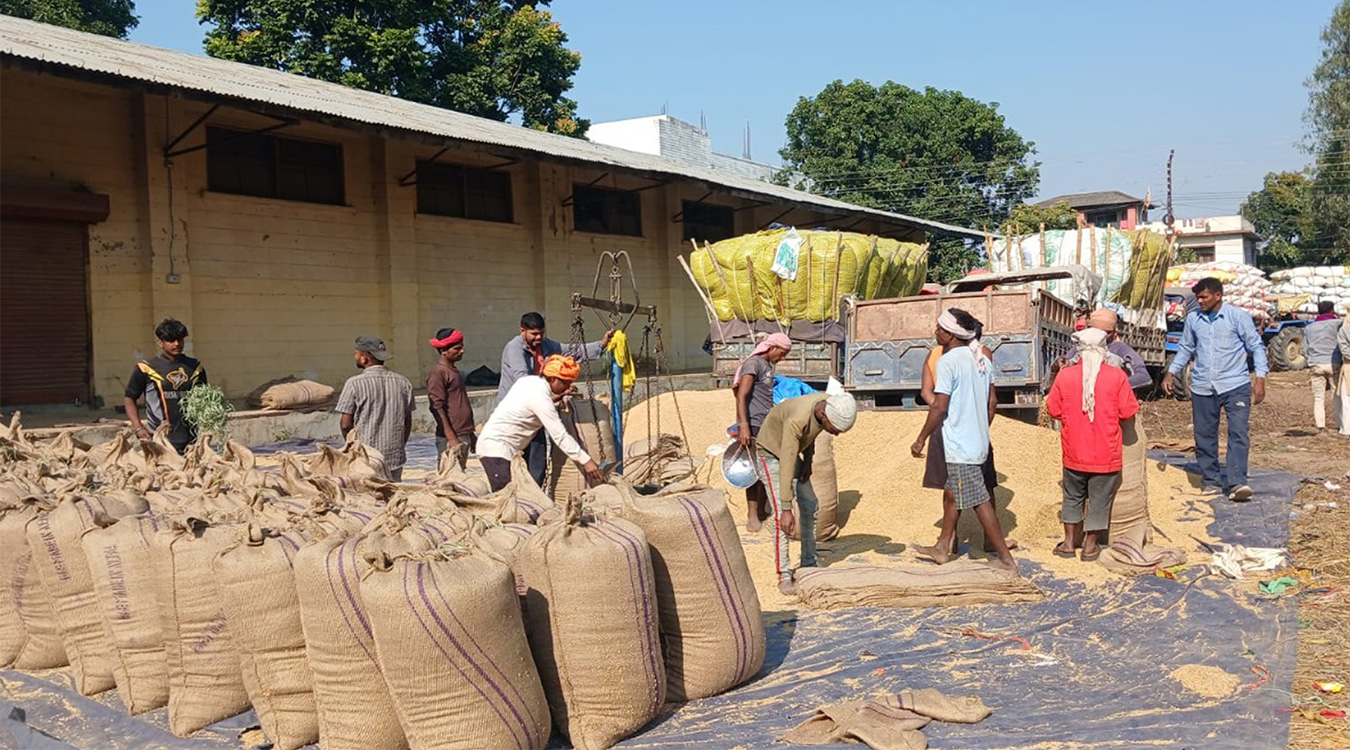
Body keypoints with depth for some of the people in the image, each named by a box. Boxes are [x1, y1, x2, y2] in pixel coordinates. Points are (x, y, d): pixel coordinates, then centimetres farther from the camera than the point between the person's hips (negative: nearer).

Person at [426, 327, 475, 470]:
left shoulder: (454, 371, 16)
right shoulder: (437, 373, -11)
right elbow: (437, 408, -17)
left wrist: (470, 433, 24)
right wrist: (451, 438, -22)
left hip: (463, 436, 9)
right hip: (450, 438, -9)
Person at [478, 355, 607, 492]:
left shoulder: (531, 380, 5)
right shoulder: (539, 397, -21)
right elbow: (560, 435, -24)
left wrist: (555, 398, 1)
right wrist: (586, 461, -24)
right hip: (495, 448, -10)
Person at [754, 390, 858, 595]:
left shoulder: (828, 403, -18)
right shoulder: (796, 421, -40)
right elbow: (786, 468, -38)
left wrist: (808, 459, -5)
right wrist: (786, 510, -37)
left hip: (793, 452, 8)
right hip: (770, 454, -7)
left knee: (809, 506, 5)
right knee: (781, 516, -15)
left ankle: (809, 564, 16)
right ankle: (784, 576, -9)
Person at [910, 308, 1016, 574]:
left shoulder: (948, 361, -17)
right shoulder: (982, 359, 8)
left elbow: (939, 406, -19)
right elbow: (992, 401, 13)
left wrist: (921, 439, -10)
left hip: (959, 446, -9)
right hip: (979, 441, 9)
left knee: (979, 501, -3)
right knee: (952, 494, 20)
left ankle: (1006, 561, 2)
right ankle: (942, 548, 32)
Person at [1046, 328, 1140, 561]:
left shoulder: (1065, 375, -8)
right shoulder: (1116, 376, -12)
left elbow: (1053, 409, 0)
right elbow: (1128, 412, -7)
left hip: (1074, 453, 2)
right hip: (1106, 454, -1)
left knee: (1073, 497, 18)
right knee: (1099, 499, 12)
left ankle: (1070, 542, 26)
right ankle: (1090, 545, 20)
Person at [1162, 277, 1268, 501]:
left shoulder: (1238, 316, -2)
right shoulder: (1193, 319, 9)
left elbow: (1256, 346, 2)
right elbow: (1186, 348, 21)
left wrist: (1260, 378, -7)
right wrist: (1171, 373, 11)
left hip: (1235, 385, -4)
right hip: (1202, 388, 4)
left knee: (1238, 434, -12)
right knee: (1204, 436, 7)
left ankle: (1237, 483, -16)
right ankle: (1211, 482, 17)